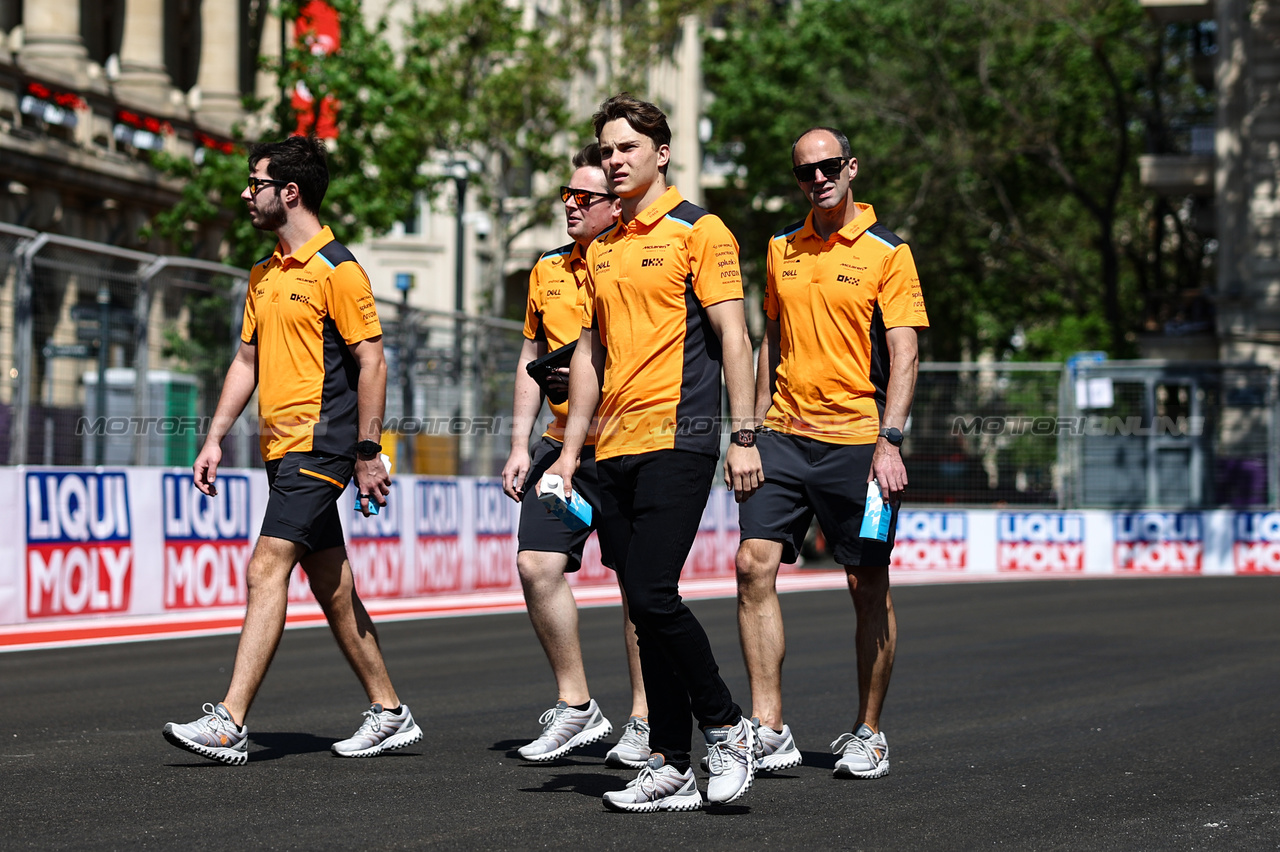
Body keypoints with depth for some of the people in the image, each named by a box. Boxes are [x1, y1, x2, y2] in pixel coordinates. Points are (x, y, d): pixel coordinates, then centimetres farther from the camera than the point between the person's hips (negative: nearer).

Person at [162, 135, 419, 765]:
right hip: (282, 448, 9)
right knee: (331, 586, 11)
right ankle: (389, 713, 19)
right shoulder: (264, 274, 16)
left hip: (319, 447, -9)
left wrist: (367, 453, -15)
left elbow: (371, 361, -12)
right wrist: (215, 439, 12)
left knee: (267, 571, -16)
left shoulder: (336, 270, -10)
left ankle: (230, 724, -20)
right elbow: (247, 359, 20)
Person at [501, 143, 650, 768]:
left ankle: (645, 722, 7)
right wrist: (520, 445, 13)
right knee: (537, 563, -5)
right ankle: (575, 707, 6)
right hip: (562, 444, 5)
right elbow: (530, 359, 19)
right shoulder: (549, 270, 13)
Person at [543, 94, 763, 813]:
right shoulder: (601, 248, 18)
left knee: (651, 592, -17)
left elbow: (732, 335, -7)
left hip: (677, 438, -7)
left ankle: (728, 726, 1)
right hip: (615, 449, 7)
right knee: (645, 607, 5)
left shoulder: (698, 231, -2)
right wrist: (570, 450, 16)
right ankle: (671, 771, 7)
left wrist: (744, 438, -13)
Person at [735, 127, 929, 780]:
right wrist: (757, 426, 15)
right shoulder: (781, 249, 12)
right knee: (754, 566, -8)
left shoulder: (887, 253, -3)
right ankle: (768, 731, -5)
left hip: (854, 439, -4)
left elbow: (903, 353, -9)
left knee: (869, 587, 2)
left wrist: (889, 442, -18)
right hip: (784, 434, 4)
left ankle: (867, 734, 15)